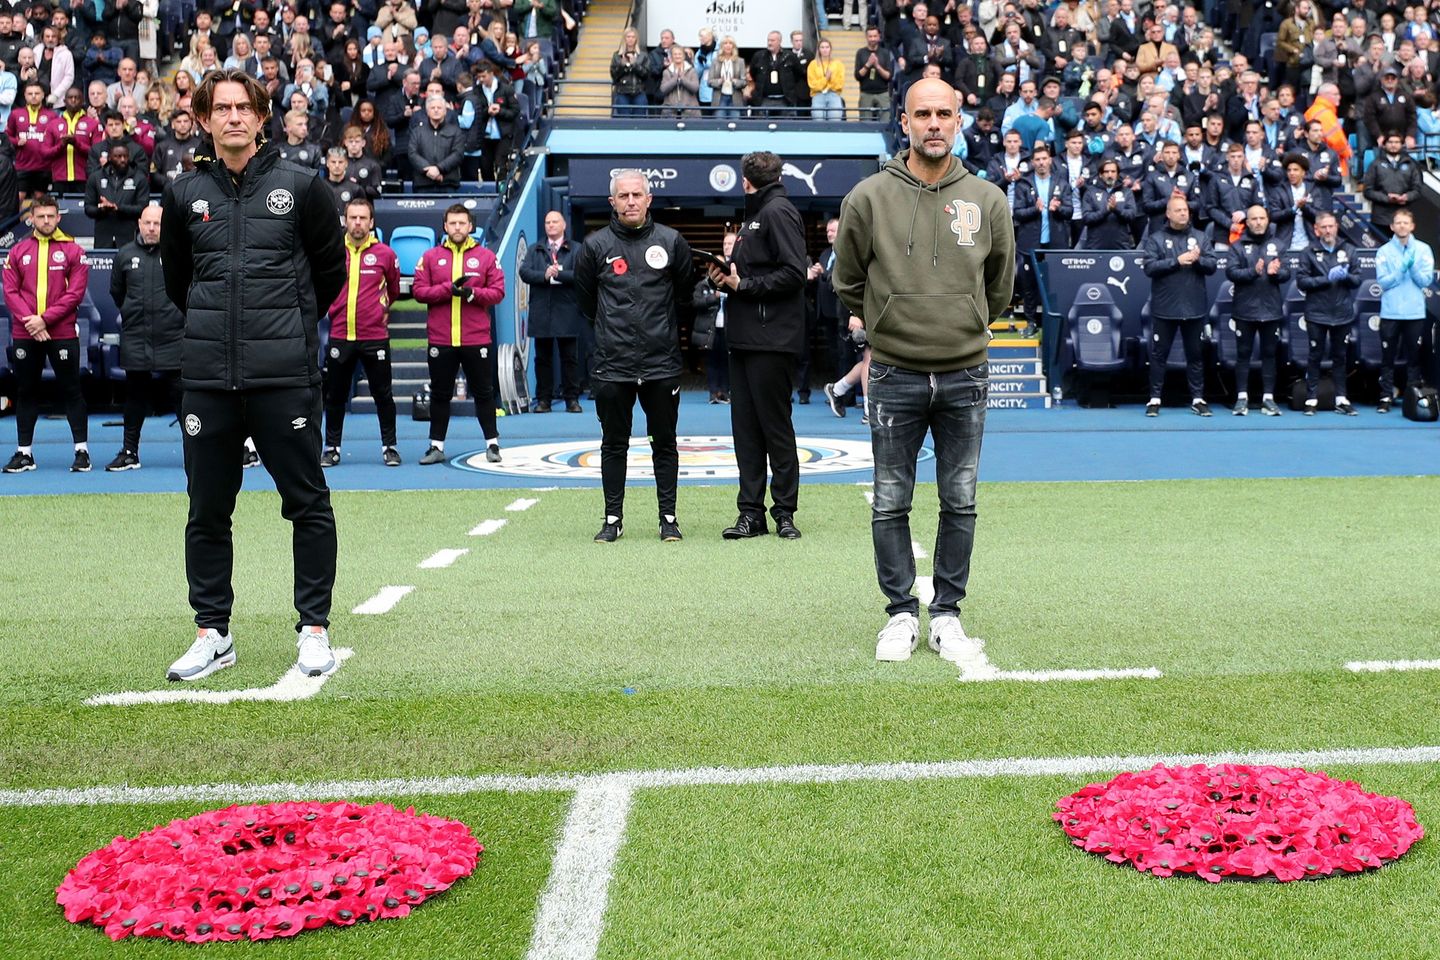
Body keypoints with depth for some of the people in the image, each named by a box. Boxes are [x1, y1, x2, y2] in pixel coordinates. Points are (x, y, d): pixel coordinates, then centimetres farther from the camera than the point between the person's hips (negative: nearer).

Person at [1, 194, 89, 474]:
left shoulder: (73, 251, 2)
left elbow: (76, 292, -6)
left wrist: (45, 319, -13)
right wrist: (29, 321, -11)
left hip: (62, 333, -3)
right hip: (24, 335, 3)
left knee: (71, 390, 1)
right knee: (25, 392, 8)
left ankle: (82, 451, 5)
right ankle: (24, 453, 14)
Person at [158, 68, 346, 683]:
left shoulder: (300, 187, 3)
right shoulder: (184, 194, 9)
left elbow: (331, 268, 12)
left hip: (285, 376, -2)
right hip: (207, 378, 3)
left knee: (308, 504, 1)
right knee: (208, 510, 8)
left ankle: (313, 628, 12)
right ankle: (212, 633, 18)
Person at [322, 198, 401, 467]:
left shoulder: (385, 254, 0)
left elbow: (394, 290, 16)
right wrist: (332, 309, 14)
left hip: (375, 336, -1)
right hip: (340, 336, 1)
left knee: (383, 395, 5)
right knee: (335, 396, 7)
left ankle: (389, 447, 14)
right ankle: (332, 448, 17)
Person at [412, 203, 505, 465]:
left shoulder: (486, 256, 3)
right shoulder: (431, 257, 5)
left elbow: (498, 291, -1)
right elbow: (418, 290, -1)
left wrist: (472, 293, -17)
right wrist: (448, 289, -14)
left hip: (476, 338, -1)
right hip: (440, 339, 1)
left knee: (483, 392, 7)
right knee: (440, 394, 8)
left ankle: (492, 443, 16)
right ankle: (437, 446, 15)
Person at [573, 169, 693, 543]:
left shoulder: (671, 242, 2)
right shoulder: (595, 246, 1)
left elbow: (685, 293, 14)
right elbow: (585, 301, 12)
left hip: (662, 363, 0)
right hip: (611, 366, 0)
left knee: (664, 443, 7)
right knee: (613, 444, 6)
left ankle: (668, 517, 15)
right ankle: (613, 519, 15)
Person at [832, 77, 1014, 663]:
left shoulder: (987, 201, 2)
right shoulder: (868, 199, -3)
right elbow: (848, 284, 9)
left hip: (965, 376, 1)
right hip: (895, 377, -1)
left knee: (960, 503, 7)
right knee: (891, 504, 4)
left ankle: (947, 615, 18)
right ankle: (901, 614, 16)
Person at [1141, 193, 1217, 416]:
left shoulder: (1200, 237, 8)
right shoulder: (1155, 239, 0)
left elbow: (1212, 265, 3)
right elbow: (1149, 267, -12)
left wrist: (1198, 259, -16)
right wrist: (1177, 261, -17)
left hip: (1194, 307, 2)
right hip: (1165, 308, -2)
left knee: (1195, 354, 9)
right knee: (1159, 354, 4)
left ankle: (1198, 399, 15)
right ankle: (1154, 399, 10)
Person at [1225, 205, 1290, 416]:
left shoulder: (1277, 246, 7)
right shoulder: (1238, 246, 1)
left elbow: (1287, 273, 0)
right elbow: (1231, 272, -11)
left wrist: (1276, 272, -22)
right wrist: (1253, 272, -26)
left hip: (1271, 309, 2)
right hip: (1245, 309, -2)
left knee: (1269, 353, 6)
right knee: (1243, 353, 3)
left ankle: (1268, 398, 10)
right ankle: (1242, 397, 7)